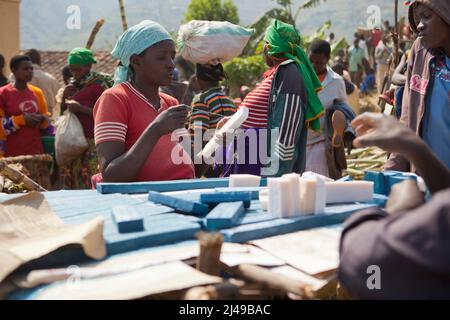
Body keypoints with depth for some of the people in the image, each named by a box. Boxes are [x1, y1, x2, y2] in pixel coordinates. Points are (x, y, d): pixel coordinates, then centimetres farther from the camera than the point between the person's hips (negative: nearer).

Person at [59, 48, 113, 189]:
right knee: (69, 183, 4)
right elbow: (62, 112, 21)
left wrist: (81, 108, -19)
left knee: (88, 184, -11)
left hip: (90, 142, -7)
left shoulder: (98, 85, -6)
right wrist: (66, 96, 3)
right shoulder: (72, 85, 15)